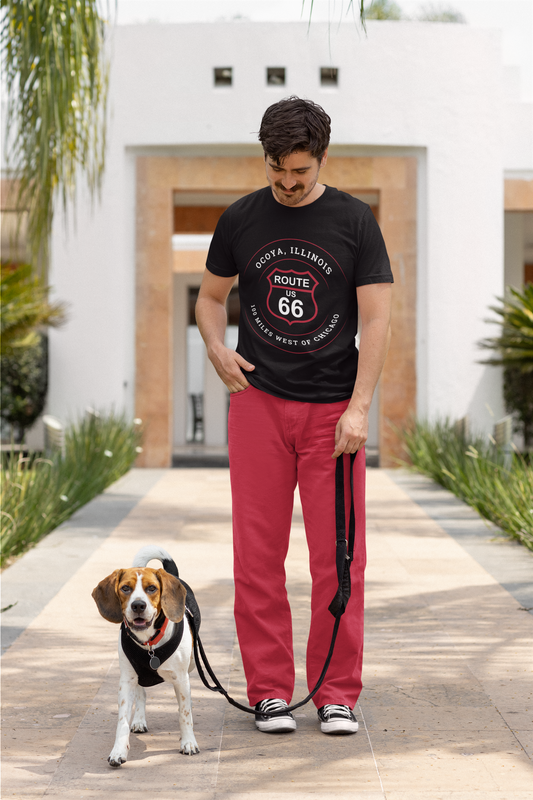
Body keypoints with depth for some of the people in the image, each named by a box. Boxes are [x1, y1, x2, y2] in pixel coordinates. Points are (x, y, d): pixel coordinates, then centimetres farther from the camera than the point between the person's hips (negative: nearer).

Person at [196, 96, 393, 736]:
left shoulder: (354, 221, 0)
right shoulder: (240, 220, 5)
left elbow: (376, 317, -2)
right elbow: (211, 295, 18)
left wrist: (358, 407, -10)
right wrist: (218, 350, -2)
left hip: (332, 408, -1)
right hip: (258, 401, 1)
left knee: (338, 556, -1)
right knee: (258, 554, 0)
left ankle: (337, 694, 8)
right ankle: (269, 690, 9)